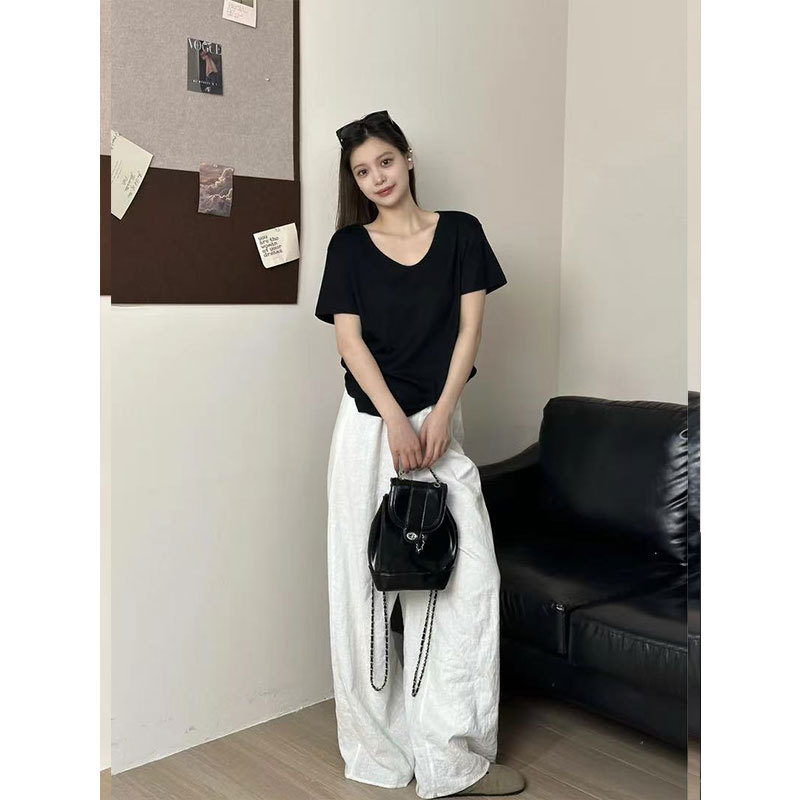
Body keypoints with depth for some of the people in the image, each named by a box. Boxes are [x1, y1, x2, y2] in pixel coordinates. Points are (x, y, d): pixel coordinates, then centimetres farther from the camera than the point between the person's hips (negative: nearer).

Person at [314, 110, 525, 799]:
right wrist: (396, 420, -13)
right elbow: (350, 340, -2)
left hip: (439, 422, 1)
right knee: (369, 578, 3)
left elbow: (469, 329, 1)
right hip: (369, 425, 0)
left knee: (469, 575, -4)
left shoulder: (460, 232, 6)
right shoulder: (349, 245, 5)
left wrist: (440, 416, -9)